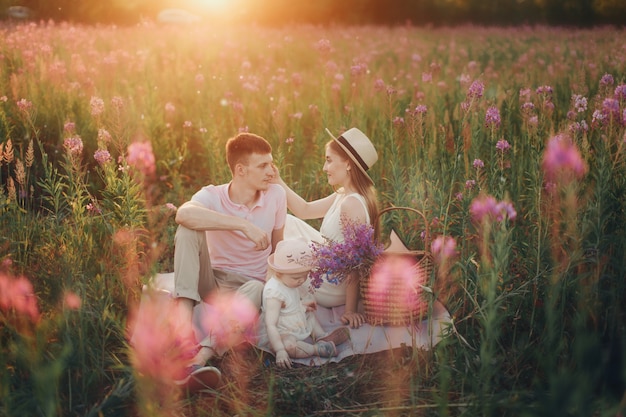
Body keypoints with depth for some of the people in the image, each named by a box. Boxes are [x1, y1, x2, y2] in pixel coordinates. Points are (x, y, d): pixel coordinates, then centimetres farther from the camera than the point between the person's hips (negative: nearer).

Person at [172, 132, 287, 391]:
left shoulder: (276, 196, -5)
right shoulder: (213, 196, -14)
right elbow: (183, 213, -39)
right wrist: (244, 225, -43)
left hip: (248, 285, 1)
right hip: (210, 280, 0)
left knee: (258, 290, -37)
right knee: (189, 229, -25)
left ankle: (199, 359, -52)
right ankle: (184, 310, -40)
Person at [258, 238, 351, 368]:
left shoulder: (291, 282, 0)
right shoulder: (274, 292, -29)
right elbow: (270, 324, -34)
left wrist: (302, 305, 7)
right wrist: (280, 351, -41)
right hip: (280, 335, -10)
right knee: (289, 345, -39)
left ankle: (320, 336, 0)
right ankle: (317, 349, -22)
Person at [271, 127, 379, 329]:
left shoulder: (351, 204, -30)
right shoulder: (344, 196, 1)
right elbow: (305, 210, 11)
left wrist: (351, 310, -25)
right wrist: (279, 182, 2)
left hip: (334, 288, -9)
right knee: (287, 222, 18)